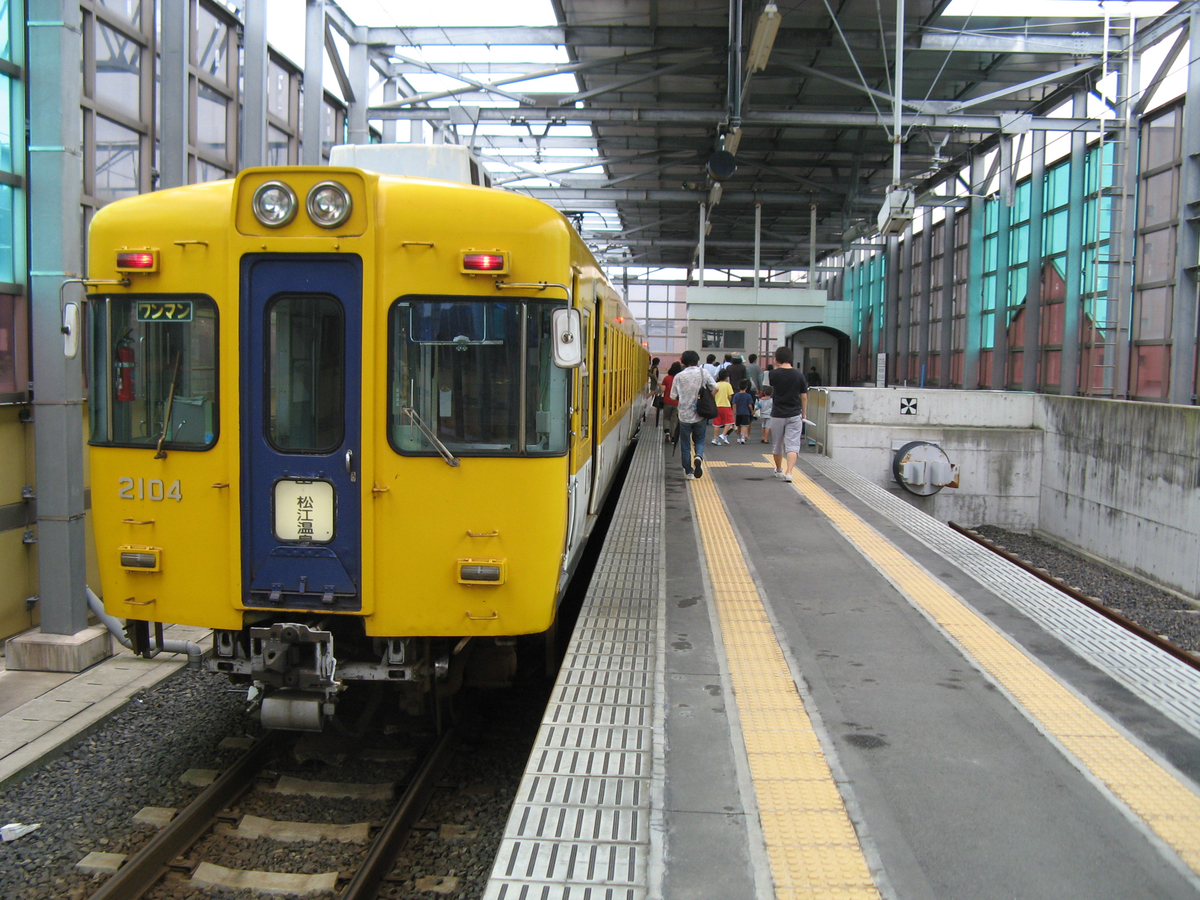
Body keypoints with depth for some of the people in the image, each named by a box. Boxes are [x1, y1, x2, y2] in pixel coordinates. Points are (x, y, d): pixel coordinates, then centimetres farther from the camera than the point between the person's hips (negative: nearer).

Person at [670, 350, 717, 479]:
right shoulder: (703, 373, -4)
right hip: (700, 415, 1)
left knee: (685, 444, 11)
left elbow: (674, 396, -4)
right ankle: (699, 457, -15)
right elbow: (715, 388, -8)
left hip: (684, 414, 0)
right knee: (699, 440, 16)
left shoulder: (679, 376, -5)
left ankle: (688, 471, 15)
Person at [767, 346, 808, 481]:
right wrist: (803, 414, 14)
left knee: (777, 445, 17)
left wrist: (776, 367, 11)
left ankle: (779, 470, 33)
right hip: (795, 415, 0)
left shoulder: (774, 374, -8)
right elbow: (804, 397, 1)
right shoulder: (799, 375, -4)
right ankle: (789, 472, -16)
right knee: (793, 445, -2)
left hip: (777, 415, 0)